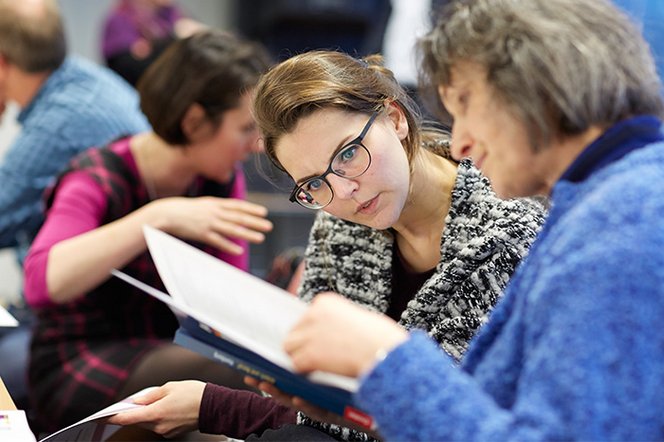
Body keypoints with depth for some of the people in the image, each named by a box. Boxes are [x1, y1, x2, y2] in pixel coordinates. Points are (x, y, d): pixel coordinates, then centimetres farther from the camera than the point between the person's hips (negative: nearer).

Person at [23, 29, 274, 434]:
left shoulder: (223, 179, 1)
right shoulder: (98, 181, -17)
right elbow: (42, 281, -35)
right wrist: (159, 217, -41)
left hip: (168, 352, 6)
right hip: (78, 370, -6)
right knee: (233, 381, -31)